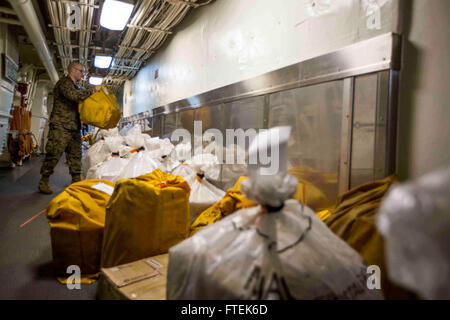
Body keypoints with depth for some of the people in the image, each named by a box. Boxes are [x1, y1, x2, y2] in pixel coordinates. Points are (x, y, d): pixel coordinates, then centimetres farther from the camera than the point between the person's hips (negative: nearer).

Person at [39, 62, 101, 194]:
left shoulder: (78, 87, 22)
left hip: (74, 127, 9)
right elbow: (73, 95, -24)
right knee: (54, 154, -6)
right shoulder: (64, 82, -6)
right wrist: (92, 90, -18)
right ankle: (44, 181, 5)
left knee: (76, 155, 8)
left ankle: (76, 181, 14)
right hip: (60, 126, -9)